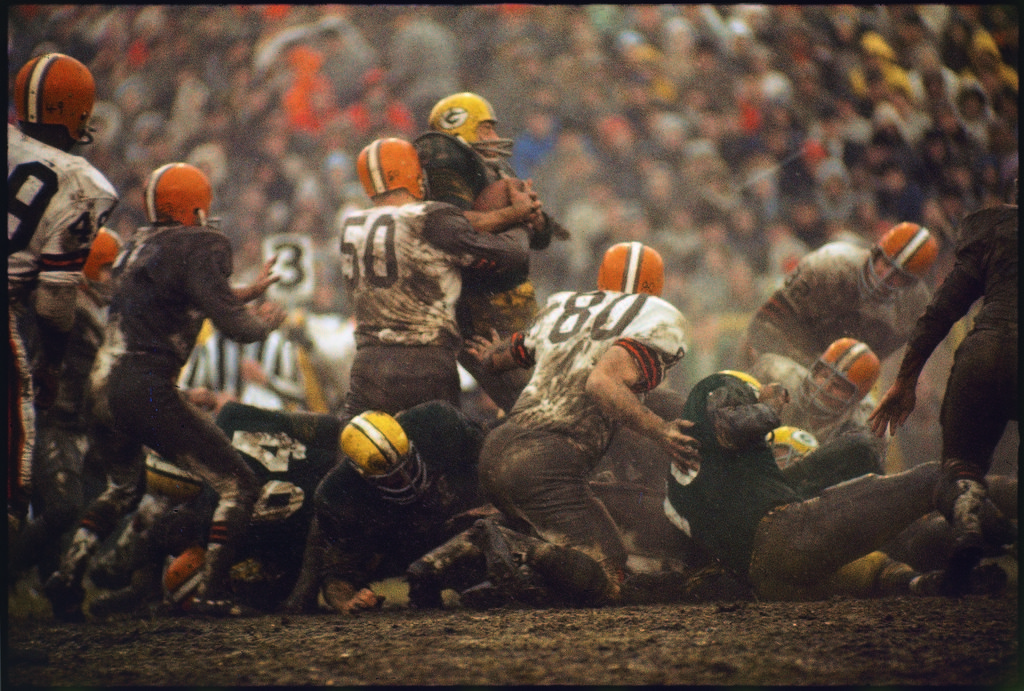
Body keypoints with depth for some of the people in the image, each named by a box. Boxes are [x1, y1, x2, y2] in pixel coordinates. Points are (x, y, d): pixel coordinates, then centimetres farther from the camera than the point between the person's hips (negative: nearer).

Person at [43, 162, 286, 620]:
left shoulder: (139, 244, 17)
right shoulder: (201, 245, -8)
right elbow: (231, 323, -14)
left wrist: (247, 294, 36)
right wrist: (267, 322, 7)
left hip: (102, 385, 8)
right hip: (145, 388, -8)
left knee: (122, 489, 31)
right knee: (237, 486, 1)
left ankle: (68, 574, 16)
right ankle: (212, 593, -6)